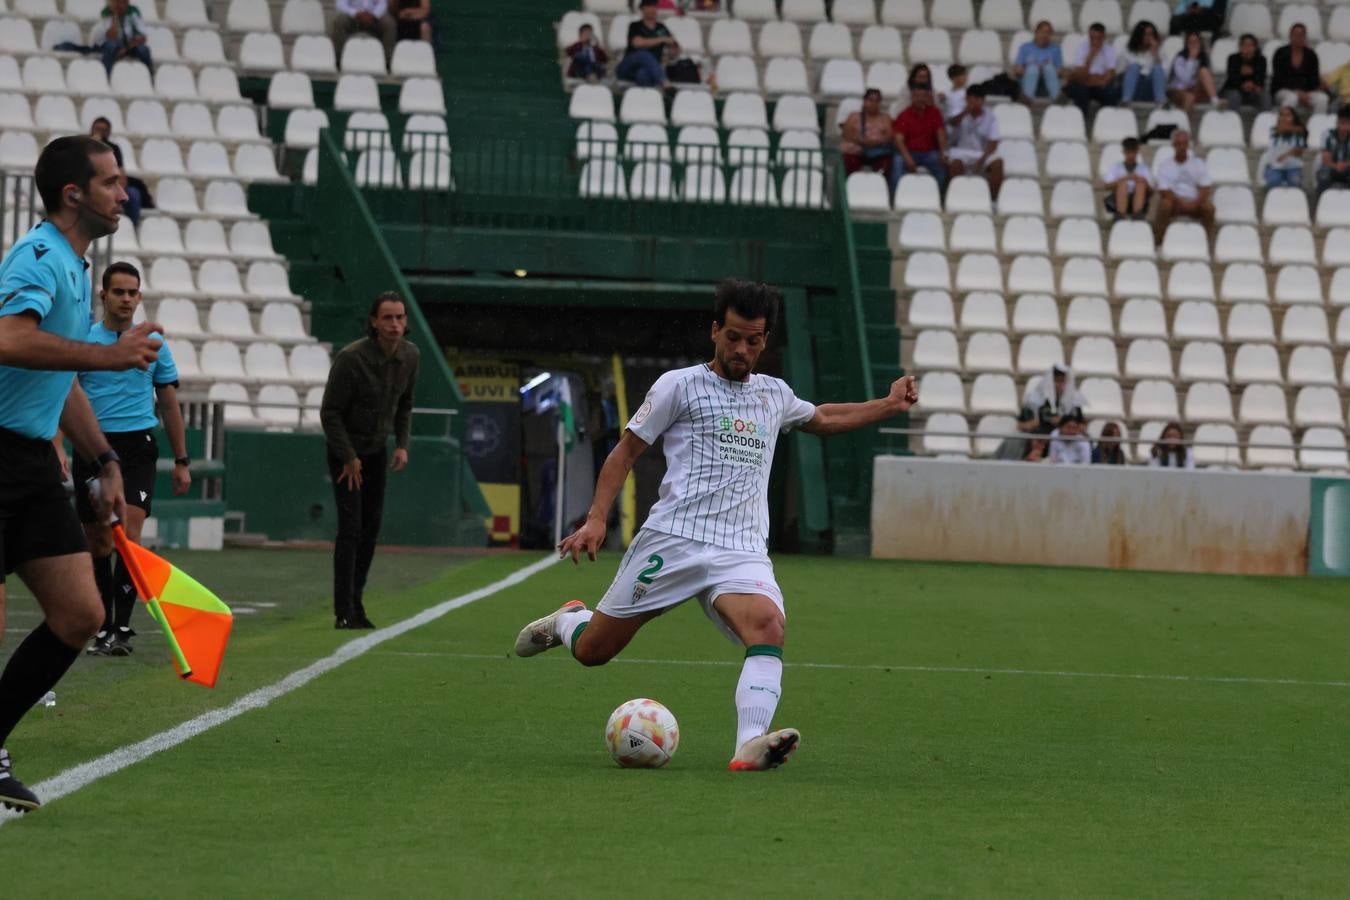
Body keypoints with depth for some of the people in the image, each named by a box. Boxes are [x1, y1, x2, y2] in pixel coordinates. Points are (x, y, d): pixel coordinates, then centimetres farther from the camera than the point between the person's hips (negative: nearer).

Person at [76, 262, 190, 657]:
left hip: (137, 447, -1)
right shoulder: (82, 341, 3)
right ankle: (102, 627, 16)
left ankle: (121, 628, -17)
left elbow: (170, 404, 14)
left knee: (129, 535, -16)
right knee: (98, 543, 5)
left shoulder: (154, 343, 8)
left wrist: (181, 461, 12)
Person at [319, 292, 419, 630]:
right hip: (345, 451, -6)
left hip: (377, 450, 6)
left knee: (372, 525, 7)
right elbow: (330, 412, -17)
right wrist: (349, 458, -15)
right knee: (351, 527, -13)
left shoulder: (409, 355, -6)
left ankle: (355, 605, 16)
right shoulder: (350, 358, -25)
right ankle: (344, 612, -12)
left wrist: (402, 445, -1)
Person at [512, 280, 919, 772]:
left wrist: (889, 405, 33)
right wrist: (596, 519, -4)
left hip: (742, 552, 3)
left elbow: (822, 418, 41)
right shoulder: (680, 385, 3)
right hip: (672, 541, -3)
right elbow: (626, 451, 6)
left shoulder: (774, 394, 19)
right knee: (591, 651, 2)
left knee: (768, 626, -30)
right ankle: (566, 621, 39)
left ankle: (750, 746, -43)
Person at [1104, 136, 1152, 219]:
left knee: (1140, 184, -26)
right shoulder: (1115, 167, 14)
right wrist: (1125, 178, -21)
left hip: (1137, 200, 1)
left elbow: (1151, 192, 6)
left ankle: (1137, 214, -46)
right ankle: (1121, 215, -48)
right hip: (1116, 201, -1)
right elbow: (1108, 186, -5)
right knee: (1123, 184, -30)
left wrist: (1144, 182, -16)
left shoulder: (1143, 168, 16)